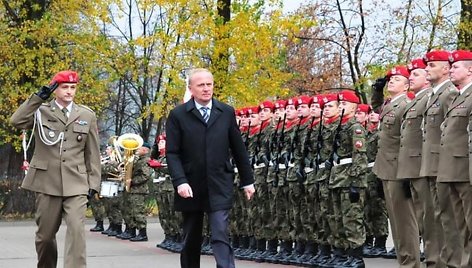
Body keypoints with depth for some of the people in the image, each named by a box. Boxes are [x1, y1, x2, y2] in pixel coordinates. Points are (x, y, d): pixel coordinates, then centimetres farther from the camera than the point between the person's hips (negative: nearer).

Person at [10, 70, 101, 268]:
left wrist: (93, 183, 4)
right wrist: (39, 97, -13)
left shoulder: (87, 115, 10)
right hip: (47, 183, 0)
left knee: (76, 229, -17)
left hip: (76, 184, 0)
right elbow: (16, 121, -14)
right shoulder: (41, 111, 6)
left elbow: (93, 153, 11)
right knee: (45, 234, 8)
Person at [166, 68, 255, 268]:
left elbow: (238, 149, 11)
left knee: (221, 237, -11)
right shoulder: (178, 115, 0)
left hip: (219, 188, 0)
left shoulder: (227, 113, 6)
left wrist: (247, 181, 12)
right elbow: (172, 153, -4)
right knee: (191, 241, 11)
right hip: (191, 189, 0)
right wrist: (180, 182, -16)